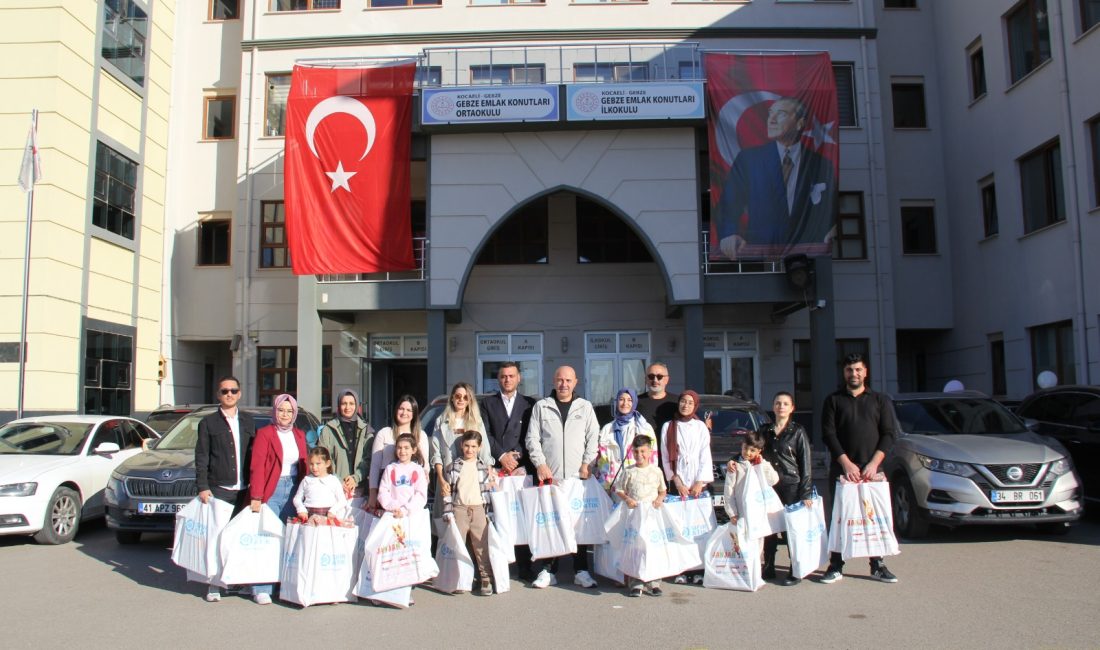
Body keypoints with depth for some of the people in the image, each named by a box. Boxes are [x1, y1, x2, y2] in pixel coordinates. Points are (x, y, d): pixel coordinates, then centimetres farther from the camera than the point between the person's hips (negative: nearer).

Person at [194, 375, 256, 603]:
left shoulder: (248, 421, 13)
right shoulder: (208, 422, 6)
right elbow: (201, 457, 2)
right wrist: (203, 487, -8)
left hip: (244, 490, 2)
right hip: (218, 489, -2)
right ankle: (214, 584, 7)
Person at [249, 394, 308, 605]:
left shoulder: (299, 435, 14)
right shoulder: (264, 433, 0)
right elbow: (257, 467, -7)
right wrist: (256, 497, -14)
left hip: (294, 490, 4)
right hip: (271, 491, -4)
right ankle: (262, 589, -1)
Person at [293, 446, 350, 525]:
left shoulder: (334, 480, 10)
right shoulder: (306, 480, 16)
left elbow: (342, 501, 8)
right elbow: (297, 498, 19)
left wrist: (333, 511, -7)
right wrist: (301, 510, 1)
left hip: (328, 515, -1)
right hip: (309, 515, 1)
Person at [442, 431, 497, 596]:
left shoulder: (484, 466, 8)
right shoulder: (453, 466, 5)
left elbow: (491, 489, 10)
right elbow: (447, 491, 4)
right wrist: (448, 514, -3)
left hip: (478, 510, 0)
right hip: (459, 509, 0)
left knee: (482, 546, -1)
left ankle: (486, 580, 4)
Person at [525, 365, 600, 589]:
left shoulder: (585, 407, 11)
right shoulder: (541, 407, 9)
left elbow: (593, 437, 7)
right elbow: (533, 438, 6)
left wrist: (587, 464, -3)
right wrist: (540, 464, -4)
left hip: (578, 476, 1)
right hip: (549, 475, 0)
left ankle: (581, 571, 10)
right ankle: (549, 570, 9)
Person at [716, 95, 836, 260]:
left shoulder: (821, 164, 9)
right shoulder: (748, 158, 7)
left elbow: (828, 213, 13)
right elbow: (729, 203, -1)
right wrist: (728, 234, -20)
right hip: (758, 252, -1)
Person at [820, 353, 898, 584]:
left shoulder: (881, 400, 10)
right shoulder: (833, 400, 8)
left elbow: (888, 434, 3)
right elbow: (828, 434, 0)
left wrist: (873, 464, -10)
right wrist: (846, 463, -11)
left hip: (872, 469, 1)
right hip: (842, 469, 0)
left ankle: (878, 566, 13)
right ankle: (836, 566, 6)